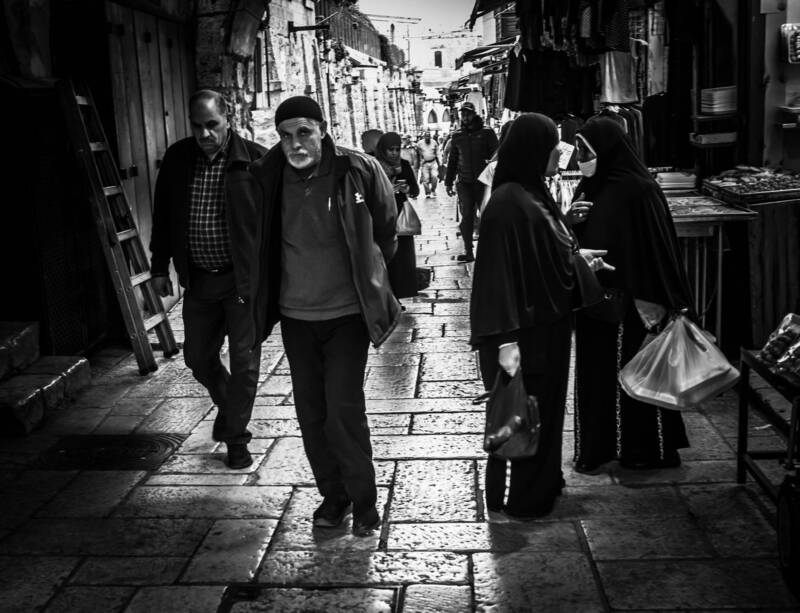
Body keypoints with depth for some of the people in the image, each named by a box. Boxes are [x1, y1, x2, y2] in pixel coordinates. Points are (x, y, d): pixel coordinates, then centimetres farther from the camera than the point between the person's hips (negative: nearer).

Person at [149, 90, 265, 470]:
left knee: (243, 362, 2)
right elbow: (163, 215, 11)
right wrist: (159, 267, 11)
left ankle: (236, 436, 20)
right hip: (198, 279, 4)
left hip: (244, 278, -4)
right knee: (198, 357, 14)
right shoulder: (177, 159, 2)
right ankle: (227, 407, 43)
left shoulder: (254, 159, -11)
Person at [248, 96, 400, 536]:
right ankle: (332, 496, 27)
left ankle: (364, 501, 10)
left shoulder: (359, 171, -13)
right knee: (310, 415, 9)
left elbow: (386, 231, 5)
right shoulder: (266, 178, -5)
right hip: (295, 315, 4)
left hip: (346, 313, -3)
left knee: (344, 410, -8)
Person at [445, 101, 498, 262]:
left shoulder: (487, 133, 1)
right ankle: (468, 251, 0)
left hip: (483, 181, -2)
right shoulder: (457, 136, 11)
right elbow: (452, 160, 18)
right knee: (467, 216, -1)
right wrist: (449, 182, 15)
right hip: (464, 182, 3)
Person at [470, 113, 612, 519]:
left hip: (547, 324, 10)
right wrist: (506, 339, -27)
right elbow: (499, 272, -24)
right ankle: (520, 500, 17)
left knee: (546, 406, 19)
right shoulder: (508, 202, -21)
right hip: (524, 331, -9)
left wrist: (577, 256, 10)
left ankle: (543, 484, 35)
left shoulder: (534, 195, 8)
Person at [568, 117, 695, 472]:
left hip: (626, 303, -7)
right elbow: (575, 241, 15)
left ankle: (644, 449, 20)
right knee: (593, 374, 13)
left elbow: (655, 249, -17)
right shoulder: (590, 188, 8)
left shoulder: (638, 191, -15)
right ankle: (596, 446, 24)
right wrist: (570, 221, -7)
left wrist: (653, 303, -18)